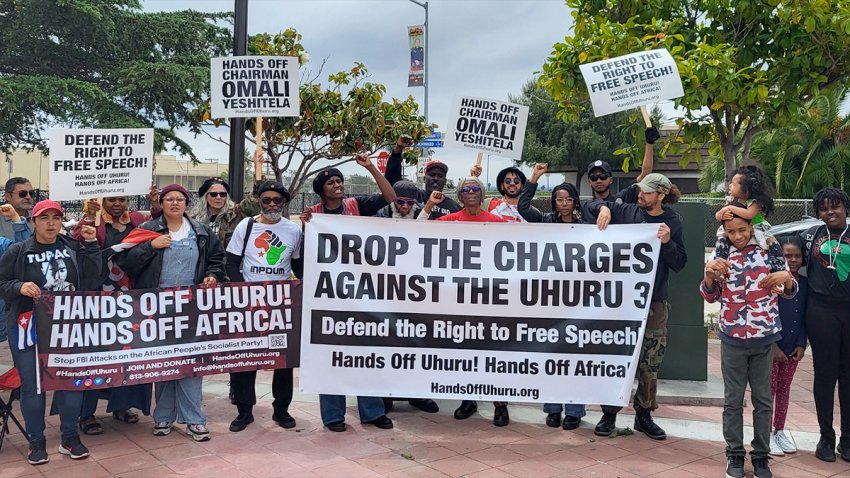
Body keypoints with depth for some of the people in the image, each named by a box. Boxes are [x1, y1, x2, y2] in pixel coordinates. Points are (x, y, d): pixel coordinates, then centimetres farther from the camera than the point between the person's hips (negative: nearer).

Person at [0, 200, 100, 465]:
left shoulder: (74, 248, 3)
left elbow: (92, 281, -3)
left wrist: (91, 246, -8)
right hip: (29, 327, -2)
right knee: (32, 385, 5)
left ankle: (69, 438, 23)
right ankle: (37, 441, 21)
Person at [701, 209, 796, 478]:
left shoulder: (770, 250, -2)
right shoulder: (721, 255, 0)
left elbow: (790, 293, 6)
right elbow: (710, 296, 7)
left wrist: (787, 277, -16)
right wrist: (709, 274, -12)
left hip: (764, 338, 0)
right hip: (732, 338, 0)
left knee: (763, 399, 9)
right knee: (733, 400, 7)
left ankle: (761, 455, 20)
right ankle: (735, 454, 17)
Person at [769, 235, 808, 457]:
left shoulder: (805, 284, 3)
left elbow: (804, 317, 8)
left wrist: (801, 344, -1)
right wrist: (772, 346, -15)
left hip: (793, 348, 5)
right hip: (771, 346, -5)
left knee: (784, 388, 15)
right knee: (769, 388, 3)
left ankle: (779, 430, 27)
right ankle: (767, 433, 13)